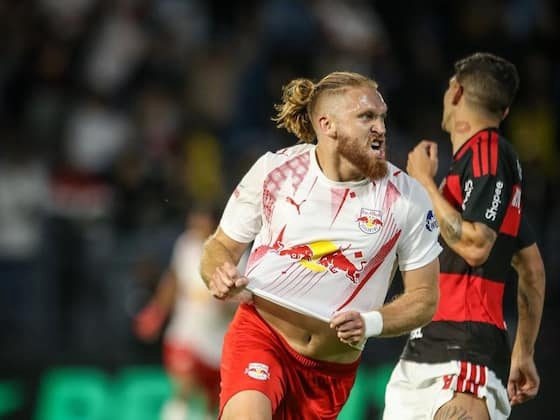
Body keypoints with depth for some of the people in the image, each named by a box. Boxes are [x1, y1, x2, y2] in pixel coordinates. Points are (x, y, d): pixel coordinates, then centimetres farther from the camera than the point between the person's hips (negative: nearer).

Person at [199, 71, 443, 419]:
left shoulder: (407, 198, -6)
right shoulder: (274, 171, -6)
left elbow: (424, 298, 1)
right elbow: (221, 246, 7)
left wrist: (369, 323, -18)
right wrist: (219, 276, -16)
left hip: (333, 367, 2)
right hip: (259, 333, -2)